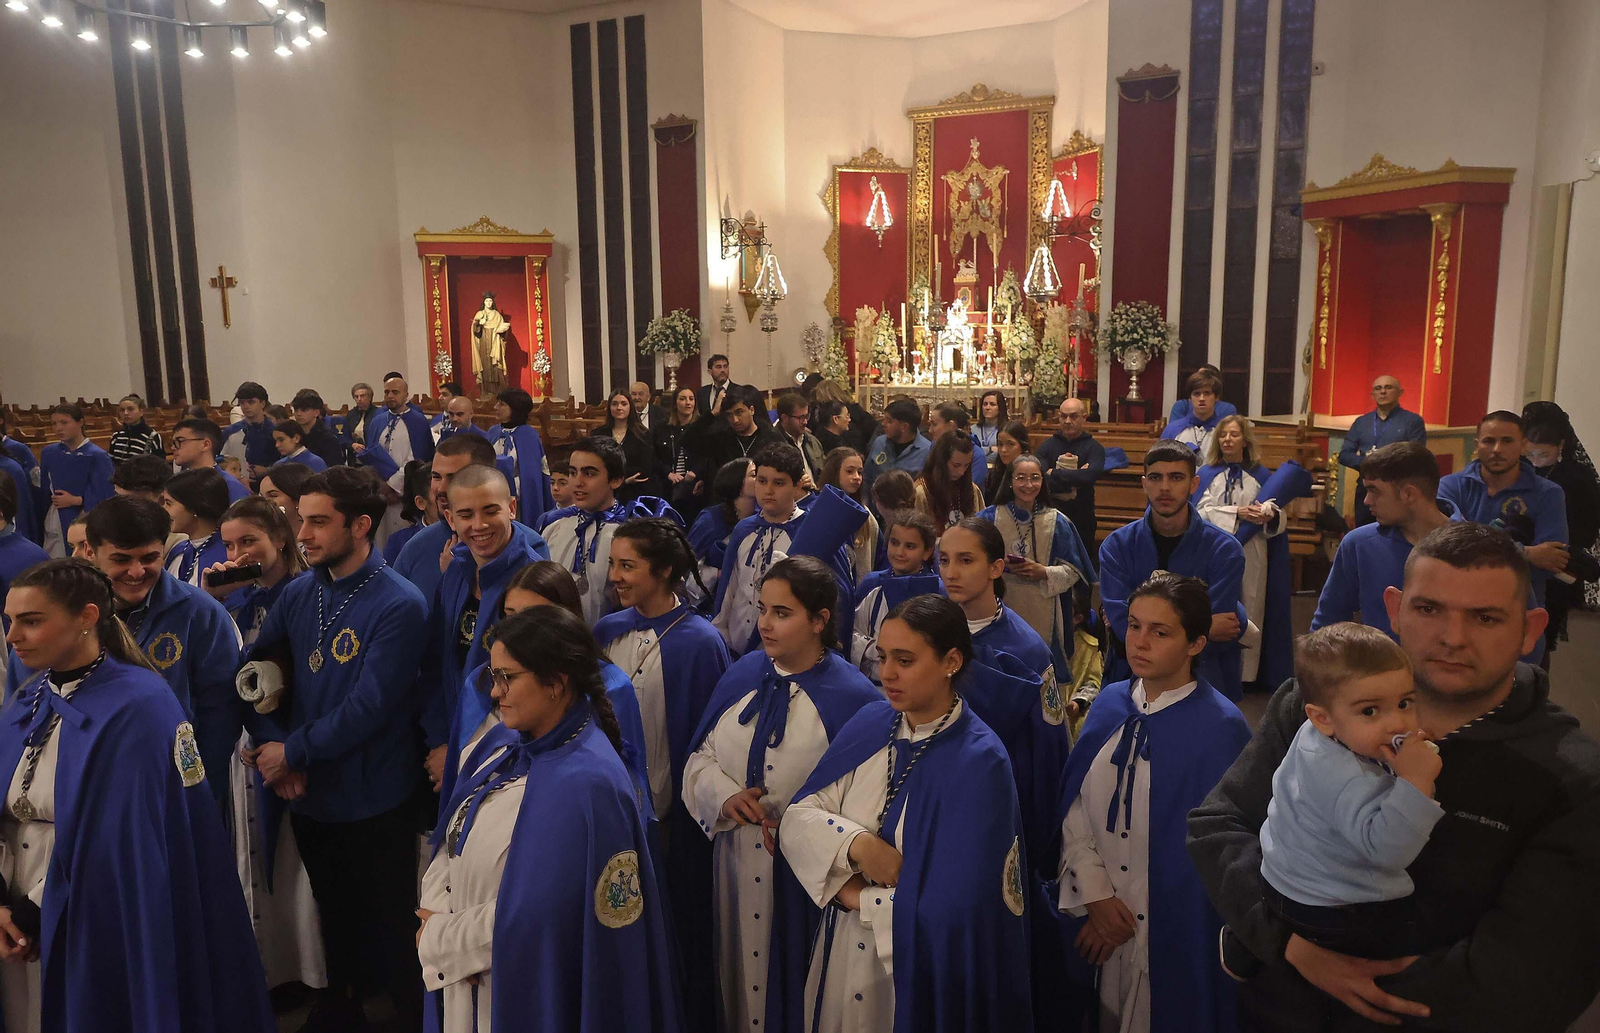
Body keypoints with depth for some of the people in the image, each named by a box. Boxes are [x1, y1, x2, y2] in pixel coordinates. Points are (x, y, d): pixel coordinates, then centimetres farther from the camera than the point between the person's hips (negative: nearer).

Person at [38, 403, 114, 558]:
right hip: (55, 524, 4)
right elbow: (43, 490, 14)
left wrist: (75, 500, -11)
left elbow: (106, 495, -13)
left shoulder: (97, 456, -10)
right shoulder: (49, 453, 6)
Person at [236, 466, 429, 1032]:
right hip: (308, 793, 6)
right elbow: (255, 672, 1)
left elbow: (367, 707, -23)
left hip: (373, 802, -6)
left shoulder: (399, 606, -20)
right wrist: (270, 745, -12)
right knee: (333, 915, 26)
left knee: (389, 926, 10)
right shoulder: (298, 593, 0)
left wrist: (293, 752, -16)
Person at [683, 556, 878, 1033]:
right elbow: (702, 757, 6)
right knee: (739, 973, 19)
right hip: (736, 863, 4)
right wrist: (725, 795, -13)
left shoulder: (853, 697, -14)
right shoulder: (742, 676, 1)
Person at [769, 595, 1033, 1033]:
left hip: (917, 972, -5)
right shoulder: (870, 724, -4)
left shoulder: (978, 763, -20)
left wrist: (851, 895, -14)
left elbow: (951, 909, -24)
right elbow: (797, 817, -7)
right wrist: (856, 843, -25)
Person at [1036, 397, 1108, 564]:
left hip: (1081, 517, -1)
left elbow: (1091, 475, -22)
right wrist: (1074, 478, -18)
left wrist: (1054, 474, -15)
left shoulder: (1094, 448, -1)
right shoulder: (1048, 445, 3)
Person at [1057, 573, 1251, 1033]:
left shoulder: (1220, 727, -16)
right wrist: (1095, 896, -7)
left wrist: (1131, 913, -8)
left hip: (1178, 928, -4)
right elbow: (1074, 806, 2)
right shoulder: (1110, 704, -1)